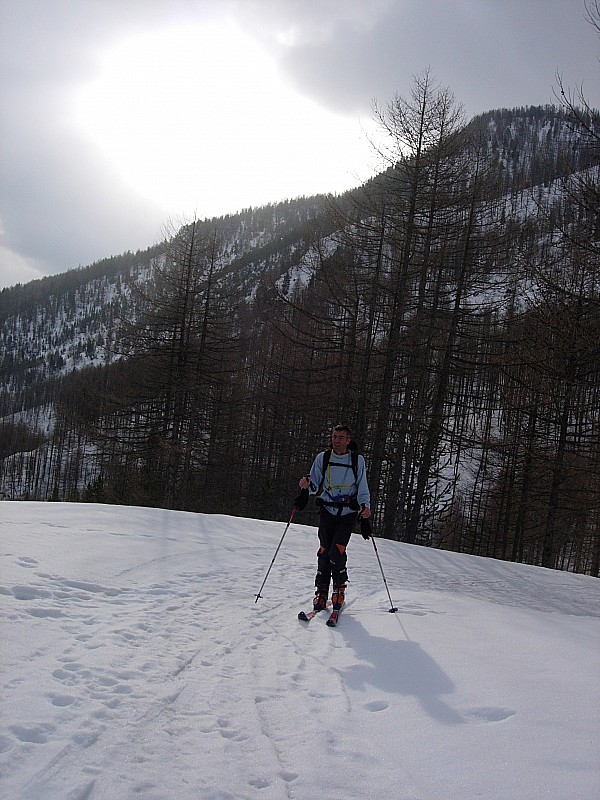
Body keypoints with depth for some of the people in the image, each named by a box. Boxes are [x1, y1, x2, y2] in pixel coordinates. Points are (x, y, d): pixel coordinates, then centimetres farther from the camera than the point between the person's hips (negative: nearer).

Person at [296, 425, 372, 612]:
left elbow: (362, 488, 4)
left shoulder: (357, 460, 2)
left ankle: (339, 589, 5)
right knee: (324, 552, -3)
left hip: (348, 513, -2)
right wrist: (306, 485, -16)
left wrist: (365, 506, -13)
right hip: (327, 511, 2)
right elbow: (315, 485, 7)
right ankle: (321, 591, 11)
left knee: (337, 552, -14)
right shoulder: (322, 458, 5)